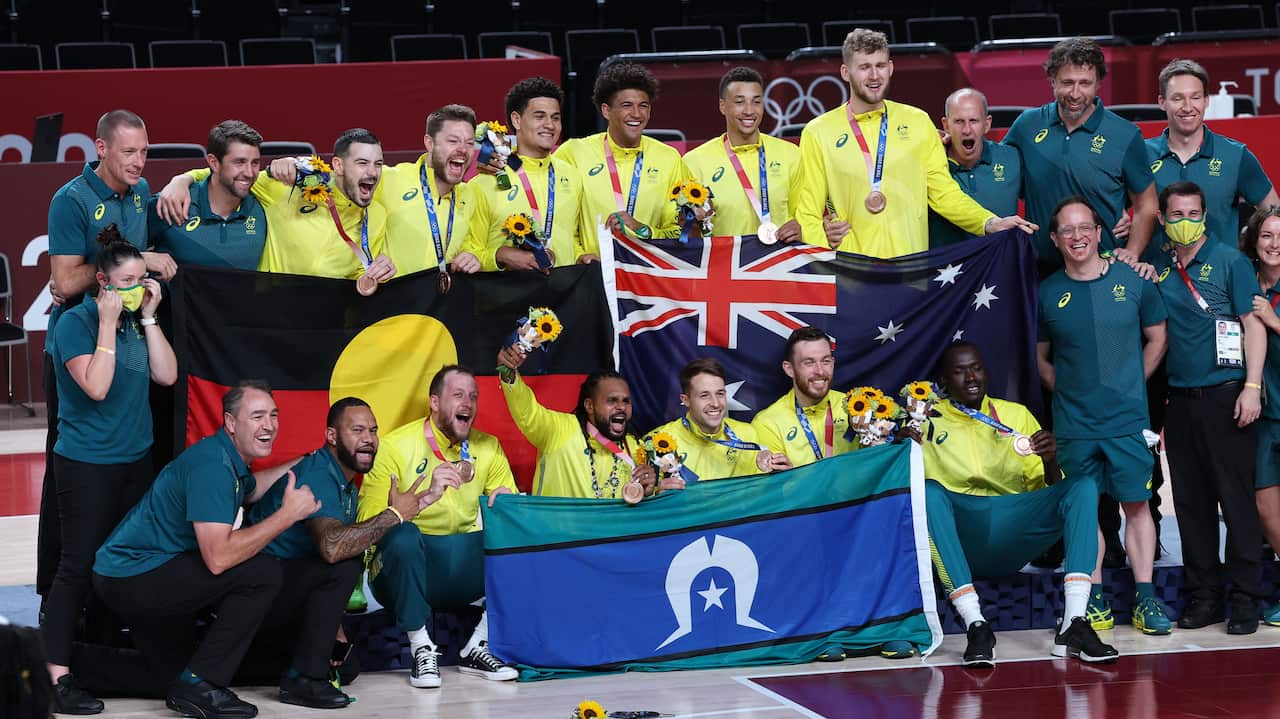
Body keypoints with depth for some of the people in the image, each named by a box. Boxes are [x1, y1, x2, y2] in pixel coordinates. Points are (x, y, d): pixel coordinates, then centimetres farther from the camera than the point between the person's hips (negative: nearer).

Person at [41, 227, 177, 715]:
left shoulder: (135, 323, 8)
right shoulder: (76, 322, -12)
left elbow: (166, 375, 1)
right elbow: (96, 386, -21)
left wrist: (147, 317, -2)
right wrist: (109, 323, -19)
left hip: (134, 460, 7)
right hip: (86, 466, -7)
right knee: (79, 566, -8)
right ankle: (57, 677, -8)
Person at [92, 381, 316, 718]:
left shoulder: (231, 460, 7)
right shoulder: (212, 465, -25)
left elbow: (250, 492, 34)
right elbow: (218, 557, -34)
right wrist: (287, 514, -28)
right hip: (131, 580, -11)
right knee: (261, 573, -21)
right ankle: (200, 685, -15)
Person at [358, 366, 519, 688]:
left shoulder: (488, 448, 7)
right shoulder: (394, 447, -9)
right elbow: (368, 523, -20)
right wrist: (428, 495, -32)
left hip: (461, 573, 5)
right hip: (403, 574, -5)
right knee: (403, 534, -36)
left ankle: (478, 649, -8)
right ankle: (422, 650, -19)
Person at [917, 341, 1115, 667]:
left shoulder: (1016, 415, 21)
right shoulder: (928, 421, 14)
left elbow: (1046, 491, 17)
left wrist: (1050, 462, -4)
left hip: (1011, 539, 3)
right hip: (958, 536, -3)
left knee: (1082, 486, -18)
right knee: (928, 491, -33)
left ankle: (1074, 624, -31)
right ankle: (976, 626, -41)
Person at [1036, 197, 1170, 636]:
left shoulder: (1132, 282, 1)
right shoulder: (1048, 294, 2)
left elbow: (1157, 338, 11)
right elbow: (1039, 357, 13)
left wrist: (1132, 384, 5)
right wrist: (1067, 390, 1)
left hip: (1128, 419, -1)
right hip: (1073, 423, 1)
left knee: (1136, 504, 1)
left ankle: (1146, 600, 5)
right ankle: (1094, 603, 10)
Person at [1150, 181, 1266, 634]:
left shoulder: (1229, 261, 0)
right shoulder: (1157, 270, 12)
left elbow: (1253, 324, -5)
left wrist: (1252, 386, -13)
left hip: (1225, 396, -5)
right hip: (1180, 400, 5)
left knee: (1236, 497, -4)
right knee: (1190, 501, 7)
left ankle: (1245, 598, -1)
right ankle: (1202, 595, 13)